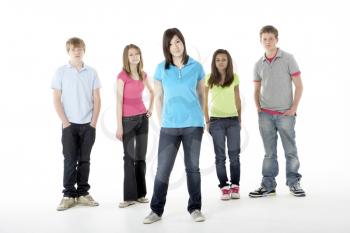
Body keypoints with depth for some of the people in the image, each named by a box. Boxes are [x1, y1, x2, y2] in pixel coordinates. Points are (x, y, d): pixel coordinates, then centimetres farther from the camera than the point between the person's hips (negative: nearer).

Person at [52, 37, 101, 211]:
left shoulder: (91, 72, 5)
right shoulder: (61, 72, 1)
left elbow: (97, 99, 5)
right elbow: (56, 99, -1)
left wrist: (94, 122, -3)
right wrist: (65, 122, -8)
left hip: (88, 124, 2)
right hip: (69, 124, -1)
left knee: (84, 160, 7)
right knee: (70, 160, 0)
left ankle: (82, 193, 17)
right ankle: (69, 194, 9)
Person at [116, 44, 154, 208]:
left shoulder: (143, 75, 7)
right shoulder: (122, 76, -9)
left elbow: (152, 92, 26)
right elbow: (119, 101, -12)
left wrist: (150, 108, 12)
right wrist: (119, 126, -15)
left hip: (142, 118, 5)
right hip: (128, 119, -5)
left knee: (141, 156, 8)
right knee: (129, 157, -2)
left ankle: (141, 193, 17)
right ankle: (129, 196, 4)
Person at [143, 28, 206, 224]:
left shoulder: (196, 67, 2)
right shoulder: (161, 68, 2)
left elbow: (201, 94, 11)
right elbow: (159, 97, 8)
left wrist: (200, 118, 10)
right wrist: (161, 121, 6)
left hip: (193, 125, 0)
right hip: (169, 126, 0)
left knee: (192, 167, 9)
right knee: (163, 169, 2)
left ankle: (195, 208, 20)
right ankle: (156, 210, 14)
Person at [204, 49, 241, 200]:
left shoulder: (234, 78, 2)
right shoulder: (209, 78, -2)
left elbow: (237, 99, 10)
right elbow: (204, 101, 2)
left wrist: (239, 119, 9)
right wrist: (207, 121, 0)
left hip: (233, 120, 1)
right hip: (216, 120, -1)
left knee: (234, 154, 3)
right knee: (220, 155, 3)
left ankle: (235, 186, 12)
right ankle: (224, 187, 9)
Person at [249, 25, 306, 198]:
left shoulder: (288, 59, -1)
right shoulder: (259, 64, 9)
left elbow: (299, 86, -1)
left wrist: (294, 109, -8)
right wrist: (257, 107, 2)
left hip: (285, 114, -2)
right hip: (265, 115, 3)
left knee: (290, 151, 2)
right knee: (269, 152, 7)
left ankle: (294, 183, 15)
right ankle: (268, 185, 14)